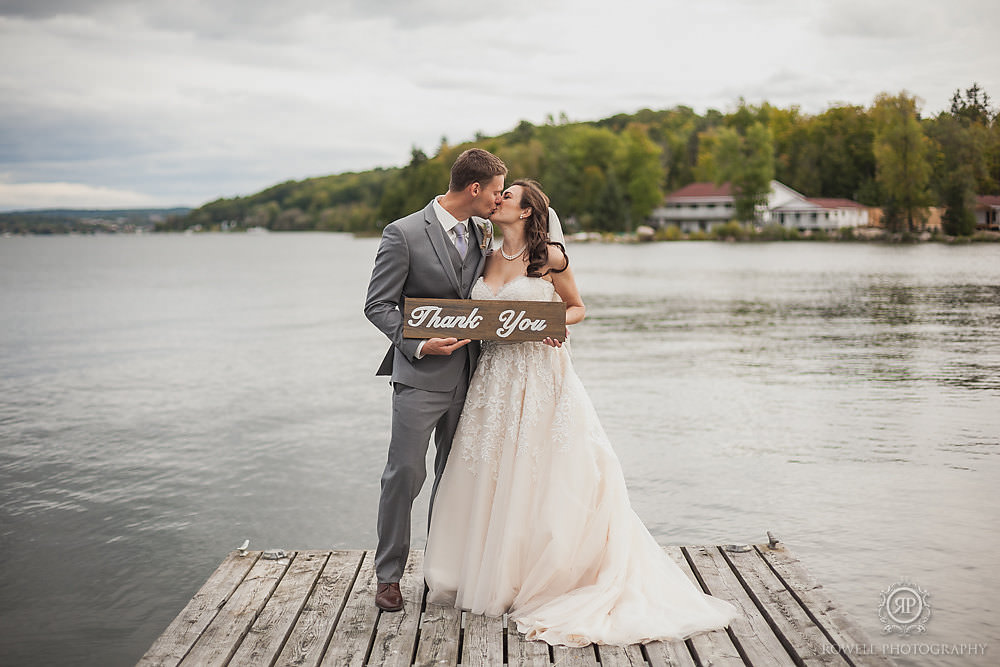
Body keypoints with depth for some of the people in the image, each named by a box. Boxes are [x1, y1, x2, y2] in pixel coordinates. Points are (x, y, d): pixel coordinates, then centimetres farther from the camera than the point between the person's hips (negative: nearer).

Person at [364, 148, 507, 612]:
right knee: (405, 474, -2)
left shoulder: (481, 231, 9)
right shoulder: (403, 234, -10)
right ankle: (388, 575, 13)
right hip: (421, 376, -6)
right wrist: (417, 345, -22)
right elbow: (377, 305, -9)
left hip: (468, 375, 6)